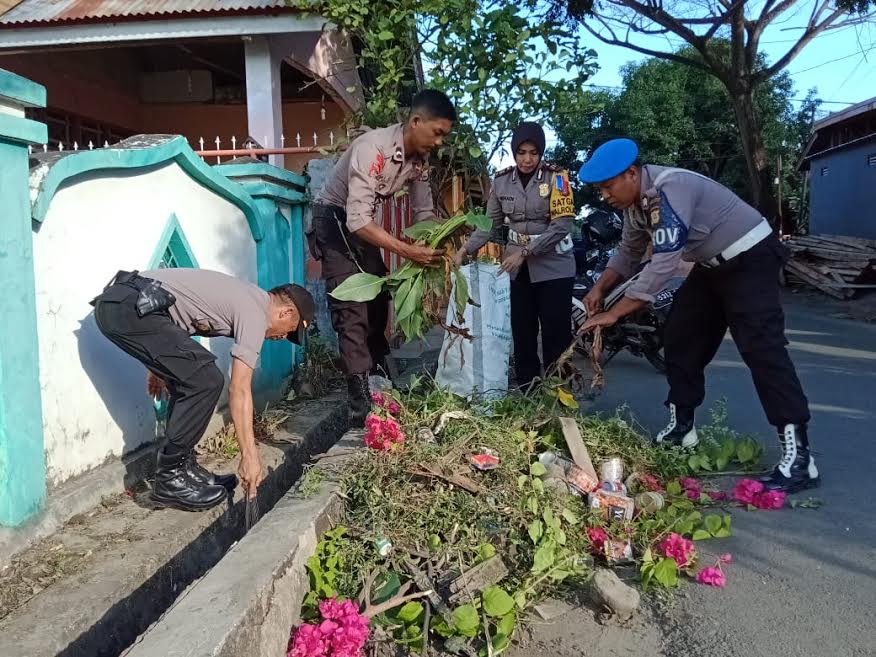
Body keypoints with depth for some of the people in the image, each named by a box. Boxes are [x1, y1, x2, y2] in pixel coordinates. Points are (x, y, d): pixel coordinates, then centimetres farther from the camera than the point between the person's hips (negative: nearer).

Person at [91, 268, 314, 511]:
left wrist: (158, 363, 35)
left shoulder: (245, 297, 22)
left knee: (191, 379, 15)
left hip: (114, 301, 10)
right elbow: (239, 390, -10)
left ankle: (183, 466, 19)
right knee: (205, 381, -10)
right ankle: (170, 479, -1)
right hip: (131, 307, -10)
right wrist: (249, 455, -7)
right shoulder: (255, 314, -6)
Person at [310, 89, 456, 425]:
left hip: (364, 223, 8)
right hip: (336, 220, -8)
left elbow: (424, 212, 3)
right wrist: (408, 250, -41)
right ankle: (361, 403, -12)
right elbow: (357, 220, -36)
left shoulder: (419, 158, -5)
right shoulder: (372, 148, -30)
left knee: (377, 302, 12)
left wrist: (439, 243, -15)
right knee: (352, 309, -14)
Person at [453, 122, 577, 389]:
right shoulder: (501, 180, 3)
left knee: (556, 336, -1)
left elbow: (561, 226, -14)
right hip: (518, 267, 4)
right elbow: (490, 223, 8)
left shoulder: (555, 177, -8)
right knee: (522, 335, 6)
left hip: (553, 265, -3)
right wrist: (465, 249, -6)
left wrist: (525, 252, -19)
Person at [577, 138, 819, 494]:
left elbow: (663, 265, -34)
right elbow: (628, 252, 16)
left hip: (750, 257, -10)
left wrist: (613, 313, -30)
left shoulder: (670, 190, -29)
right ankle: (681, 428, 18)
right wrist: (599, 290, 0)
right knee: (680, 337, 7)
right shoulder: (636, 202, 1)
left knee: (760, 346, -20)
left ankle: (798, 456, -19)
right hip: (713, 264, 10)